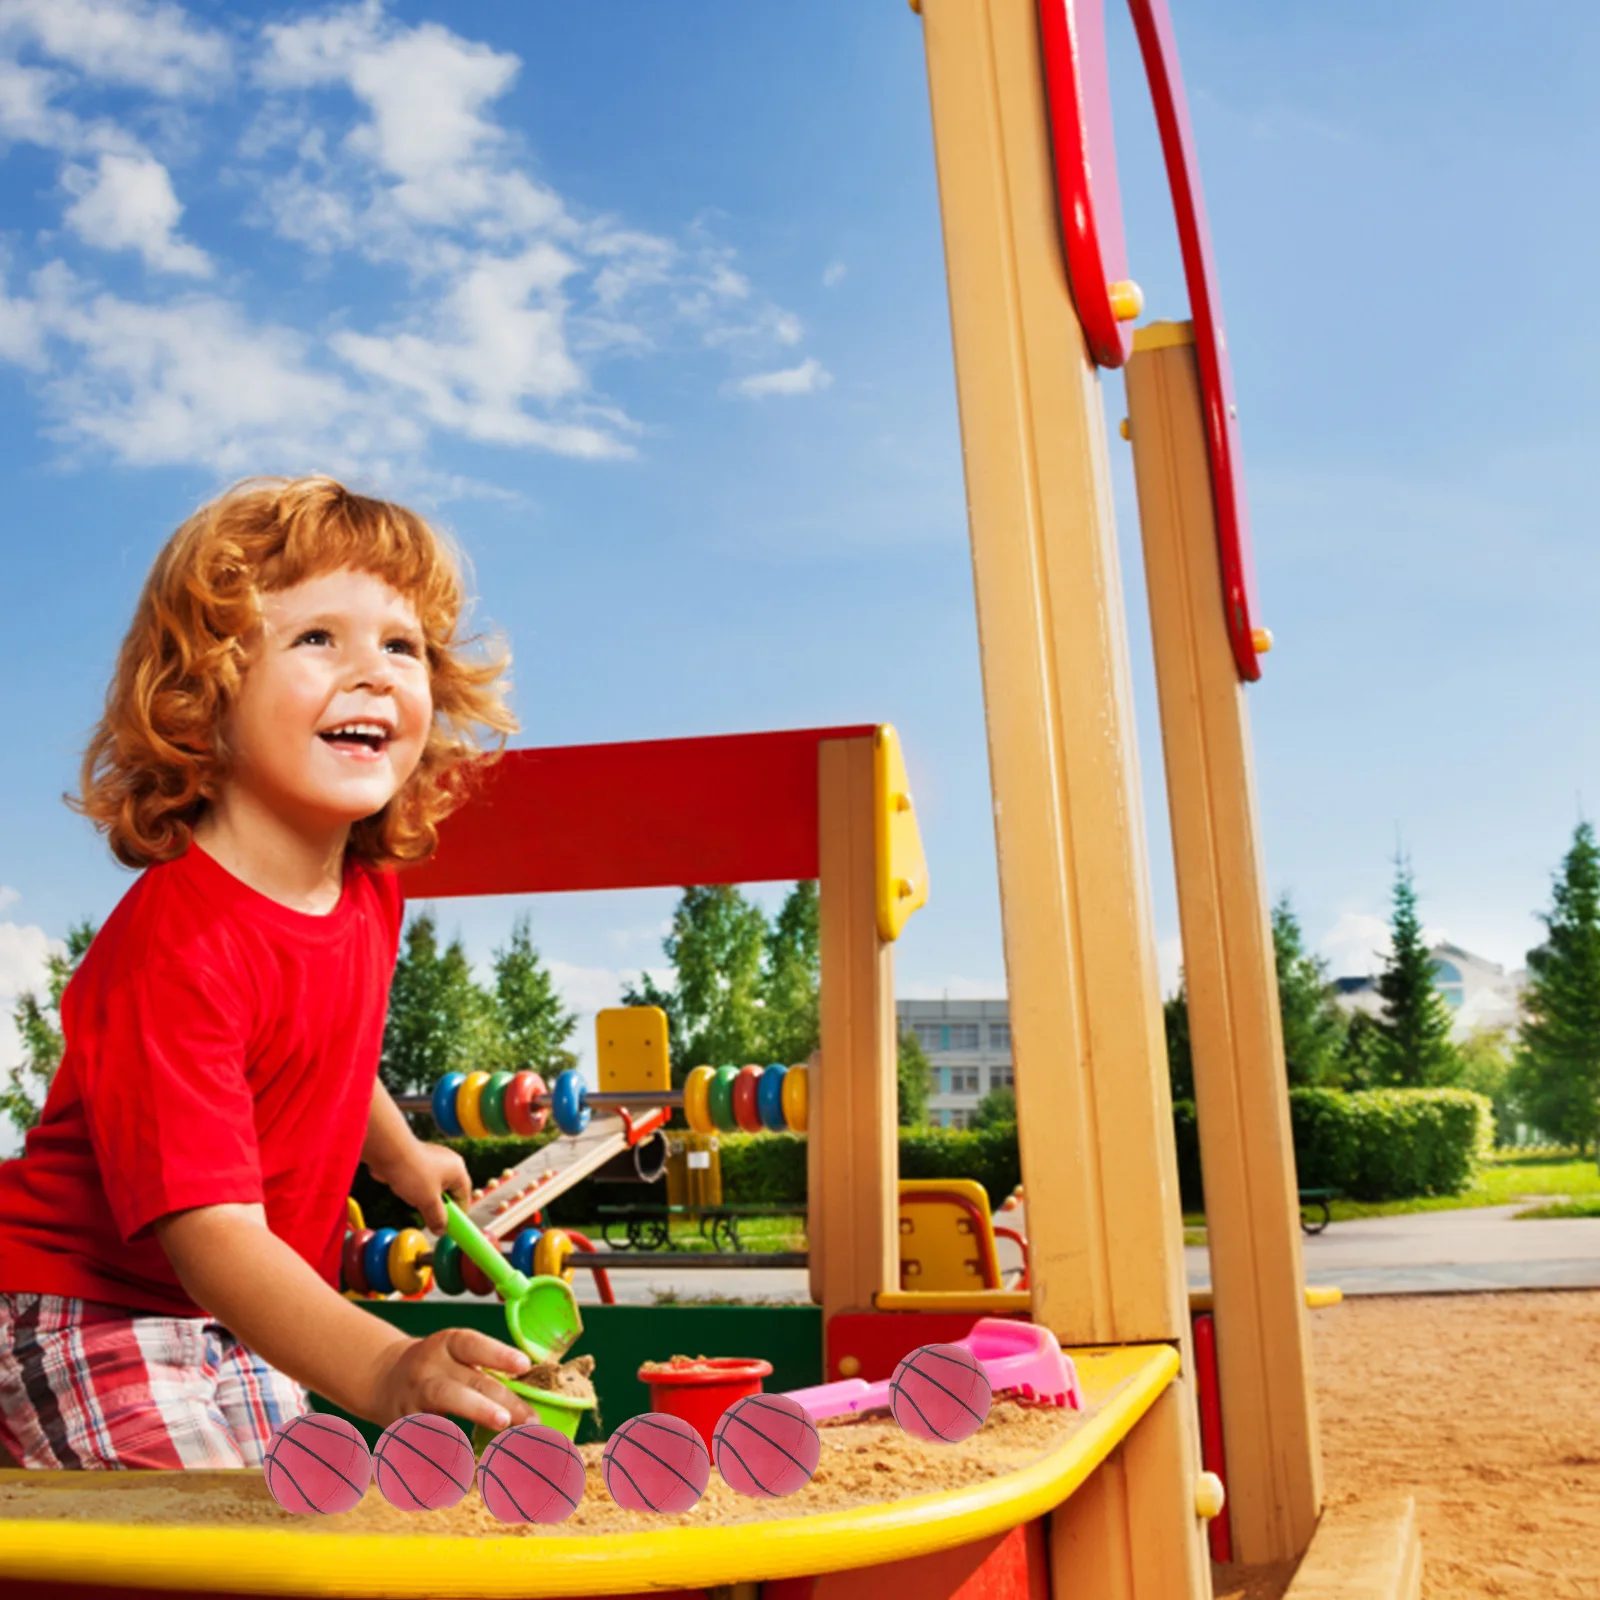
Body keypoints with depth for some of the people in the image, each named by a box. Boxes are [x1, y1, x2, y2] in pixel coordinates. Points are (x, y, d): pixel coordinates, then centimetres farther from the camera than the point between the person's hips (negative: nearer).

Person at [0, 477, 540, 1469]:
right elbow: (213, 1234, -38)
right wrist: (382, 1370, -51)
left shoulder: (367, 892, -4)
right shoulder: (177, 942, -31)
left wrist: (398, 1153, 33)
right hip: (96, 1324, -8)